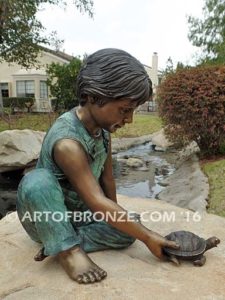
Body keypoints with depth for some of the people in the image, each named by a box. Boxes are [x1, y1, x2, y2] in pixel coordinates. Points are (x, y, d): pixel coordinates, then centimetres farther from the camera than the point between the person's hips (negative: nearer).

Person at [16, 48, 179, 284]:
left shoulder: (102, 125, -10)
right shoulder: (67, 142, -34)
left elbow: (107, 178, -2)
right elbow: (98, 202, -33)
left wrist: (115, 216, 4)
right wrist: (148, 237, -27)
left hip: (78, 212, 7)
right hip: (46, 217, -6)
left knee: (127, 227, -13)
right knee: (37, 181, -38)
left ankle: (58, 244, -10)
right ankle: (67, 249, -23)